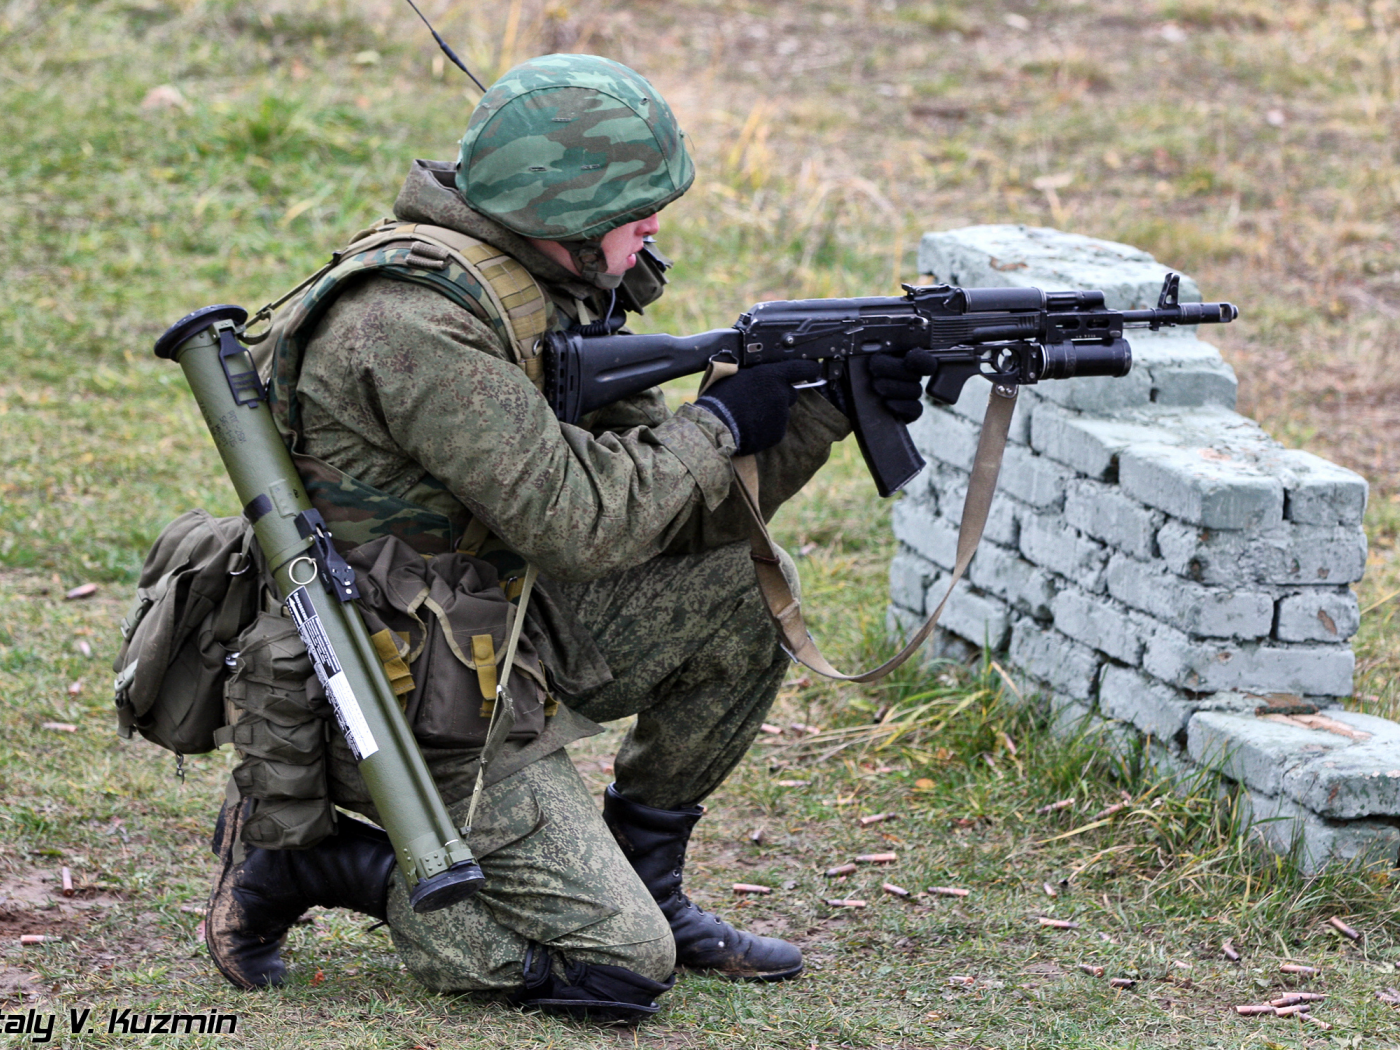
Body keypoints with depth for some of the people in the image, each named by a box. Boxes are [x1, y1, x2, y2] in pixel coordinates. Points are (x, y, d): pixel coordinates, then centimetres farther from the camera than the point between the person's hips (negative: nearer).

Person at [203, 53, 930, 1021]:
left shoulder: (549, 291, 5)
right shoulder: (416, 325, -26)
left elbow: (684, 508, 7)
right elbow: (576, 521, -29)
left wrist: (826, 405, -4)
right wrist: (718, 425, -15)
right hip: (417, 715, -9)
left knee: (744, 589, 3)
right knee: (619, 965, -11)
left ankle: (642, 880, 14)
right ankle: (298, 856, 0)